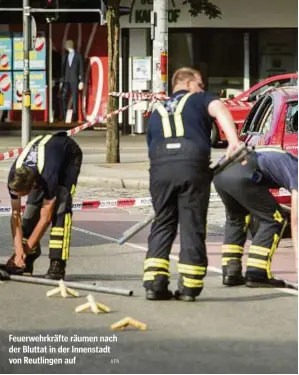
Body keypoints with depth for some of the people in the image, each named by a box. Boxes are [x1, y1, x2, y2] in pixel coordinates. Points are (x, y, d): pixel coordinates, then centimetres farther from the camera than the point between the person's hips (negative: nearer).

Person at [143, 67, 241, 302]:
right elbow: (220, 110, -3)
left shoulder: (157, 113, 32)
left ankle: (154, 283, 3)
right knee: (192, 226, 3)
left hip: (160, 167, 3)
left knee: (163, 224, 12)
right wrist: (233, 141, -17)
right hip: (192, 165, -3)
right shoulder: (199, 100, 19)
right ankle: (189, 287, 3)